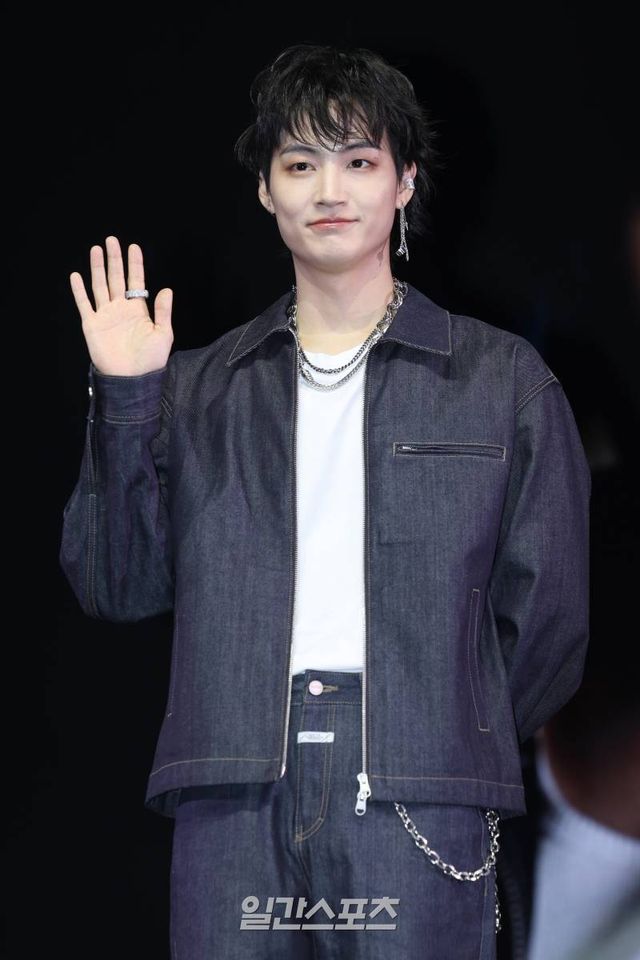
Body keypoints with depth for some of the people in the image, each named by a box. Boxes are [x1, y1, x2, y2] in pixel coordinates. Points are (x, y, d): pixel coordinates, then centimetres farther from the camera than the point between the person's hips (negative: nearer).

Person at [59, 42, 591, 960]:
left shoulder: (502, 379, 9)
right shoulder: (201, 387, 16)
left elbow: (548, 612, 8)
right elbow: (117, 587, 9)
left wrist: (461, 749, 5)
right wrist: (123, 403, 1)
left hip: (418, 803, -2)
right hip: (235, 804, 2)